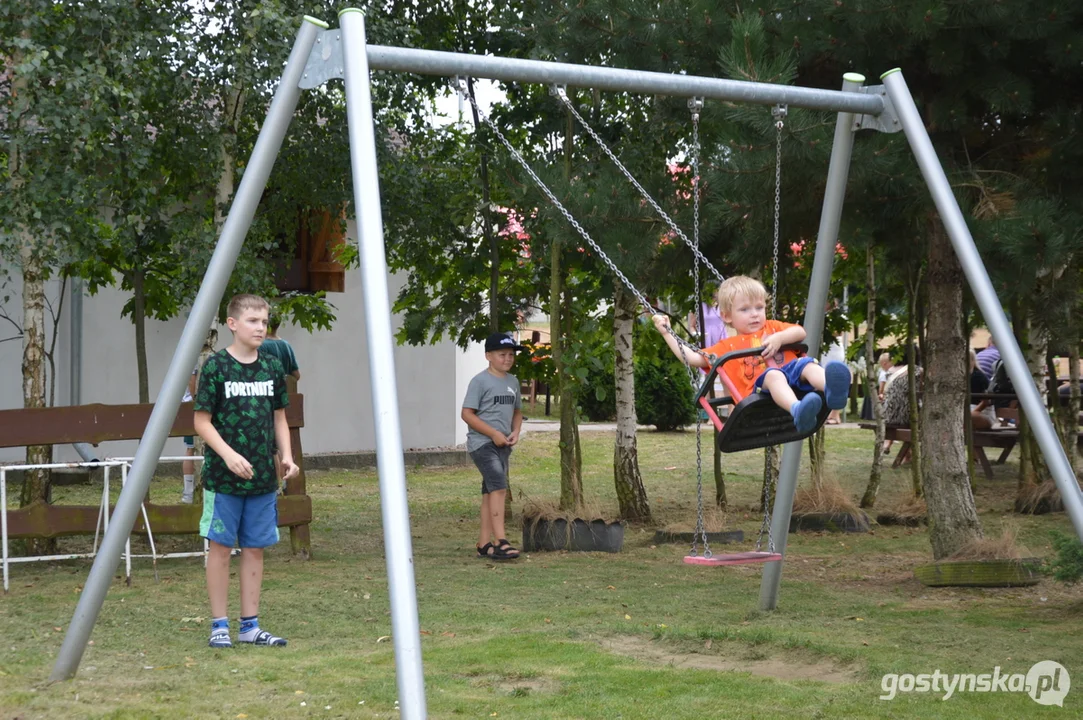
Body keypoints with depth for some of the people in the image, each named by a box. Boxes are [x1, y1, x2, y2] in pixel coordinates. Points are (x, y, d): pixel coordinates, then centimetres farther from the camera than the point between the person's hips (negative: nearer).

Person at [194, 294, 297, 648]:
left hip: (263, 477, 4)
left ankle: (250, 625, 15)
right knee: (220, 546, 1)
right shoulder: (216, 366, -7)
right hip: (223, 476, -4)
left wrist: (286, 455, -1)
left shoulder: (272, 367, 7)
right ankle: (219, 625, 9)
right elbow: (202, 421, -7)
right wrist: (228, 454, -19)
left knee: (254, 549, 8)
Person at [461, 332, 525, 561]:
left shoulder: (513, 381, 14)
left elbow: (517, 411, 24)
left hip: (502, 445, 7)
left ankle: (484, 543, 15)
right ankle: (500, 542, -22)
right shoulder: (480, 381, -9)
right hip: (482, 442, -7)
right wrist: (494, 433, -16)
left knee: (490, 492, 10)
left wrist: (515, 432, 3)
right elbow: (467, 414, -12)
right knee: (499, 487, -18)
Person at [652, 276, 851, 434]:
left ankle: (831, 389, -66)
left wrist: (779, 338, -1)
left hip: (792, 374, 3)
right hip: (760, 388, -3)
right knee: (774, 375, -37)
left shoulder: (771, 328, 34)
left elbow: (800, 332, 19)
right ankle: (798, 410, -72)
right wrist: (667, 333, 24)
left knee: (807, 365, -29)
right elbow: (692, 358, 24)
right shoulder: (728, 346, 29)